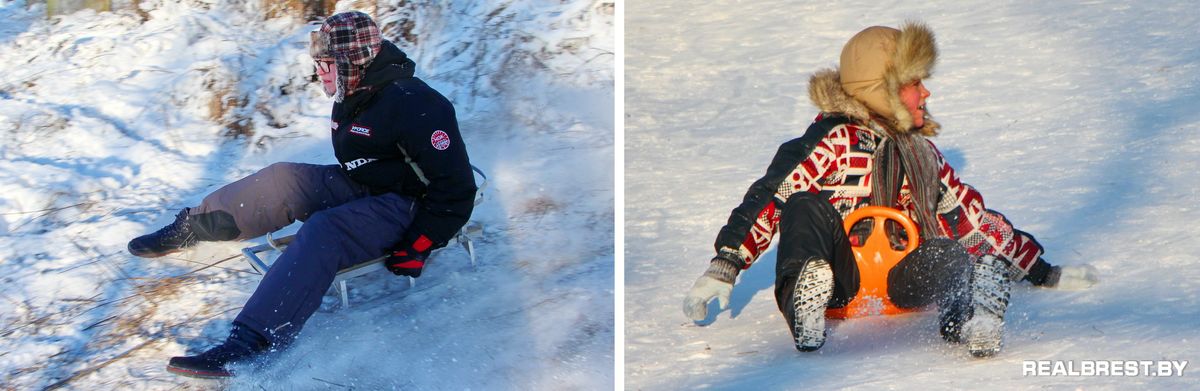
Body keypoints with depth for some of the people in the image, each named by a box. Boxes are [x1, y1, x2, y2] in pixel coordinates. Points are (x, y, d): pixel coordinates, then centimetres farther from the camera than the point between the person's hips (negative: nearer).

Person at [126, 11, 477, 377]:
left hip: (407, 207, -9)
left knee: (324, 231, -32)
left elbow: (455, 188, -24)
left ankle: (250, 342, -43)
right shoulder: (352, 99, 6)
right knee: (283, 180, -9)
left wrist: (417, 247, -25)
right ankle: (190, 228, 5)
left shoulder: (413, 104, -23)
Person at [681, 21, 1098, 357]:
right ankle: (806, 303, -43)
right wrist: (724, 267, -21)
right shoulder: (835, 140, -1)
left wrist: (1043, 272, 22)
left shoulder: (921, 152, 19)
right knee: (807, 204, -28)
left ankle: (974, 317, -51)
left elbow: (974, 215, 24)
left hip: (898, 282, 4)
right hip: (834, 276, -4)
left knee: (950, 253, -26)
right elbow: (769, 197, -10)